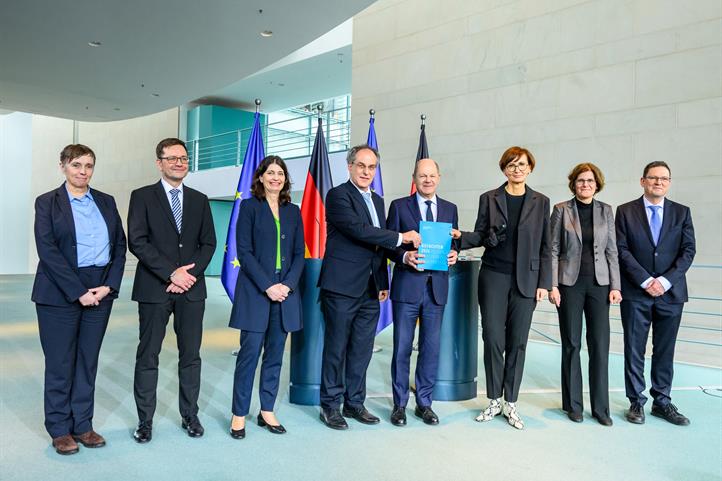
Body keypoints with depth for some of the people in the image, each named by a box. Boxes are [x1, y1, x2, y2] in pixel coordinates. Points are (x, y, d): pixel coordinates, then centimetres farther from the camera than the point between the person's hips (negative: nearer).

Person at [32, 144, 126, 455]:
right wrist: (78, 292, -15)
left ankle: (82, 424, 21)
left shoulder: (106, 202, 9)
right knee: (60, 362, 4)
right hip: (60, 293, -3)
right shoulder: (47, 202, -1)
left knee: (88, 360, 9)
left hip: (100, 291, 3)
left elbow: (120, 245, 7)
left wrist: (108, 286, -6)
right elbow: (47, 251, -10)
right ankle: (60, 429, 19)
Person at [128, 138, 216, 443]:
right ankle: (145, 420, 17)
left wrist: (191, 273, -8)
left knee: (191, 355, 8)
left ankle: (190, 415, 20)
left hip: (192, 289, 3)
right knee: (148, 356, 5)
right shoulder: (142, 197, 2)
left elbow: (208, 243, 8)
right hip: (154, 289, -3)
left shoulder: (199, 200, 12)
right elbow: (137, 242, -7)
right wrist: (171, 273, -14)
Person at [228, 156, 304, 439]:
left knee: (275, 354, 8)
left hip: (285, 291, 4)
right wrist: (268, 286, -13)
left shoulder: (293, 211, 12)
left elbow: (299, 254, 9)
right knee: (250, 352, -2)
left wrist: (288, 284, -7)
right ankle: (239, 415, 9)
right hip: (255, 291, -4)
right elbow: (244, 251, -6)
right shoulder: (249, 206, 1)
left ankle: (267, 411, 18)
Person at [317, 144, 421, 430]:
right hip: (342, 287, -7)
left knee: (362, 350, 12)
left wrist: (383, 283, 15)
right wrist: (401, 237, -16)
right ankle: (330, 405, 16)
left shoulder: (377, 201, 17)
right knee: (336, 348, 3)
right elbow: (359, 230, -20)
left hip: (370, 289, 7)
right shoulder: (338, 195, -7)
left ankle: (354, 403, 25)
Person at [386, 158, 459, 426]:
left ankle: (424, 403, 23)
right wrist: (404, 256, -18)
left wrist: (453, 254, -7)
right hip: (407, 286, -3)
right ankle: (400, 404, 18)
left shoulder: (450, 209, 12)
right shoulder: (399, 206, 2)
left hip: (437, 287, 3)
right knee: (402, 348, 4)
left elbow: (454, 243, 15)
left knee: (431, 348, 9)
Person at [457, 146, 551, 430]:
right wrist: (459, 237, -15)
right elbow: (480, 236, 5)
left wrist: (543, 283, 0)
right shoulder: (489, 198, 5)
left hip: (525, 280, 1)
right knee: (493, 339, 1)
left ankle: (510, 403, 17)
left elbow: (545, 247, 5)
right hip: (494, 277, 0)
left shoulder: (540, 202, 6)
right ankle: (494, 401, 16)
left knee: (517, 342, 4)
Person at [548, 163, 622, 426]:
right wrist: (553, 285, -8)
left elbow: (611, 251, 7)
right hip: (570, 283, -2)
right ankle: (573, 404, 17)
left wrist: (615, 286, 0)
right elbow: (553, 250, -1)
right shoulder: (561, 210, 0)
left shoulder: (606, 211, 7)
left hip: (599, 283, 2)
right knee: (571, 343, 5)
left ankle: (600, 407, 12)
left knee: (600, 344, 1)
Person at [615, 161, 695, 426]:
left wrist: (666, 280, -11)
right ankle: (636, 402, 14)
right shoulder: (625, 211, 3)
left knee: (665, 351, 9)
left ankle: (662, 402, 21)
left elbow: (688, 251, 1)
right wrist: (646, 280, -13)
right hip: (635, 293, -2)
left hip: (671, 292, 2)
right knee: (634, 350, 4)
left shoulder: (682, 212, 8)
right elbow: (622, 250, -4)